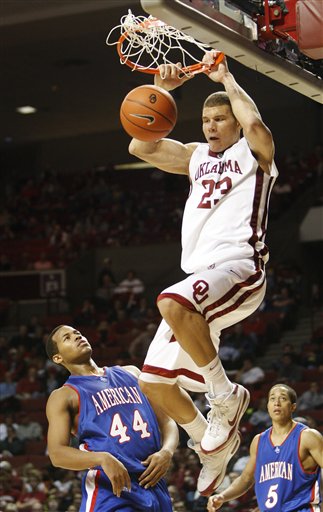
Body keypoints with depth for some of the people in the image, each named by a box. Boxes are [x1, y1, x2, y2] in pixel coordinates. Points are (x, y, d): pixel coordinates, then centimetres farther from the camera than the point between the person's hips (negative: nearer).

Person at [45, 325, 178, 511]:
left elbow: (167, 421, 17)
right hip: (110, 488, -5)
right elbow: (57, 453, -8)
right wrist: (103, 458, -25)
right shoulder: (63, 396, 5)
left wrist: (167, 451, -5)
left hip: (154, 484, 5)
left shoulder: (131, 373, 19)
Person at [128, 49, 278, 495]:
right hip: (201, 278, 8)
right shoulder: (196, 157, 25)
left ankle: (226, 395, -21)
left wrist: (226, 79, -4)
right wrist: (161, 91, 5)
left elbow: (255, 123, -17)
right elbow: (140, 146, 13)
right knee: (154, 380, 2)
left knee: (173, 302, -39)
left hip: (240, 267, -8)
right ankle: (214, 444, 23)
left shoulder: (253, 152, 7)